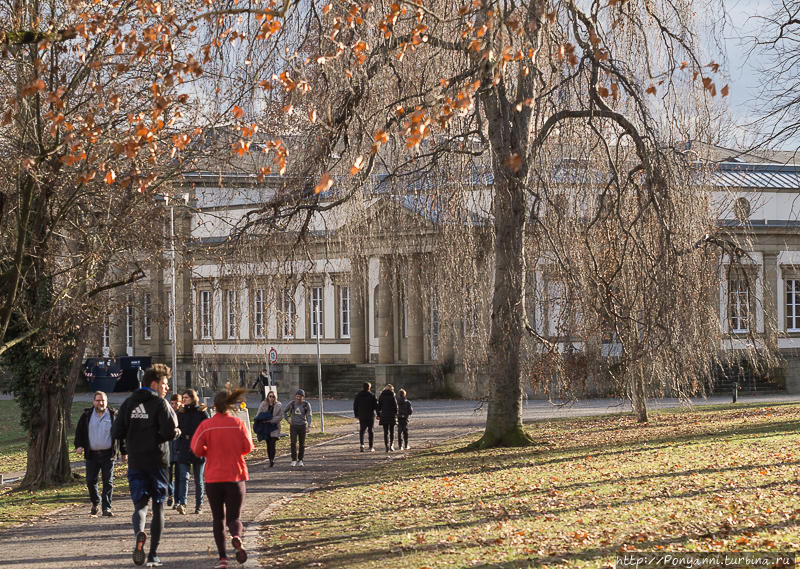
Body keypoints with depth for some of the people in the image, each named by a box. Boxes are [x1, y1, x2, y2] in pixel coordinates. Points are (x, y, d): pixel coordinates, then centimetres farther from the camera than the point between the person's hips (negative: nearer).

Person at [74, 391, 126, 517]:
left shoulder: (113, 416, 4)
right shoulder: (87, 416, 8)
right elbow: (79, 431, 12)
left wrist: (124, 452, 8)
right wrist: (79, 445, -5)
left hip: (108, 455, -2)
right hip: (92, 455, 2)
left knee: (108, 482, -4)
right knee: (90, 481, 2)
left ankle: (107, 507, -1)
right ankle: (95, 503, 24)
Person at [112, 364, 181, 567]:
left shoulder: (129, 403, 6)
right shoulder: (160, 403, -8)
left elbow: (116, 433, 4)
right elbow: (170, 432, -19)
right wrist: (177, 432, 3)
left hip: (135, 463, 3)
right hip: (157, 462, -3)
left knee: (140, 504, 7)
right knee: (158, 507, 8)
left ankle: (139, 533, -27)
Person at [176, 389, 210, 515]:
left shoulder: (202, 412, 1)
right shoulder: (181, 413, 11)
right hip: (184, 451, 2)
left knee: (198, 479, 6)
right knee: (183, 477, -11)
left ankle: (199, 506, 13)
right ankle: (182, 504, -22)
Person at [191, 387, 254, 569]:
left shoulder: (206, 425, -6)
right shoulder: (238, 424, -4)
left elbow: (197, 449, -11)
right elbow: (248, 447, -1)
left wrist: (210, 452, 10)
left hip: (213, 478, 0)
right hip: (236, 476, 0)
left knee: (218, 518, 12)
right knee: (234, 517, 7)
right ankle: (237, 537, -28)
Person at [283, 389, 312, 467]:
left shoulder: (306, 405, -2)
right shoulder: (292, 404, 2)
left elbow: (309, 416, -7)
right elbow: (285, 412, 19)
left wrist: (309, 427, -20)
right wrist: (287, 419, 0)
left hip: (302, 426, 0)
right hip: (293, 426, 0)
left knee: (302, 444, 4)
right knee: (293, 442, -14)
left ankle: (300, 460, 15)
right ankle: (294, 460, -9)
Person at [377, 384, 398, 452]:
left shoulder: (381, 397, 3)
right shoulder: (392, 396, -7)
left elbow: (379, 407, 6)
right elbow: (395, 406, -7)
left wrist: (379, 415, 15)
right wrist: (396, 415, 5)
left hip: (383, 416, 2)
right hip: (391, 415, -2)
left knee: (386, 431, 5)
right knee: (392, 431, 9)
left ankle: (387, 446, -1)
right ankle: (391, 444, -5)